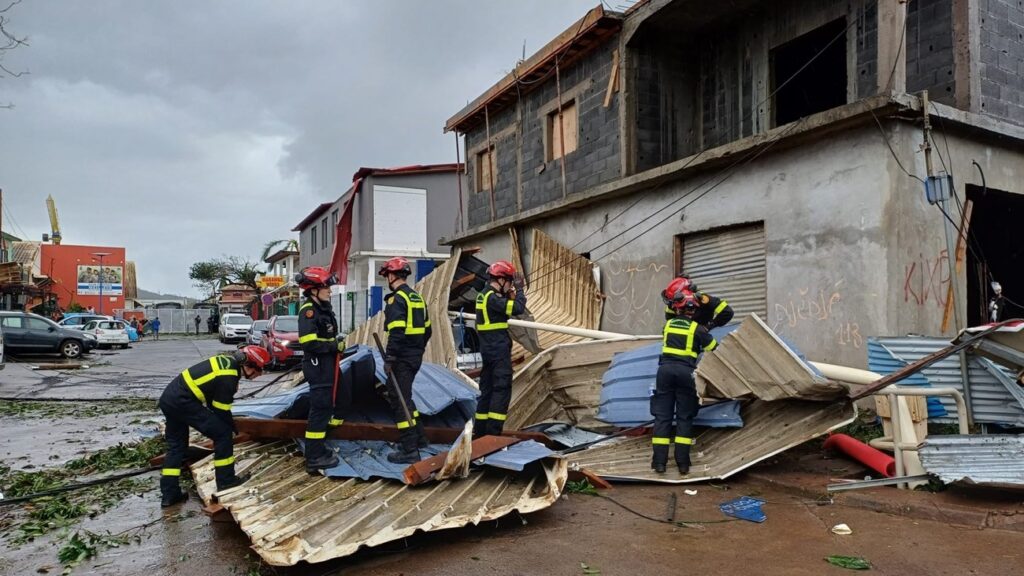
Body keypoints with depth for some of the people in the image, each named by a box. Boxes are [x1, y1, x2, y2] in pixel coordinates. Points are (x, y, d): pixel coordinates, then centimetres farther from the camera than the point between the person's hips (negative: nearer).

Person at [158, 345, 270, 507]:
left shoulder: (229, 360, 8)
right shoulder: (228, 378, -18)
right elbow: (221, 410, -8)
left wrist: (229, 424, 18)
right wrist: (233, 427, 8)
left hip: (168, 398, 10)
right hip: (183, 401, -10)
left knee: (176, 445, 18)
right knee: (222, 432, -3)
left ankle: (169, 494, 23)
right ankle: (226, 479, 7)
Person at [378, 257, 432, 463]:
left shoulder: (396, 299, -14)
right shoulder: (417, 297, 13)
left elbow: (396, 332, -22)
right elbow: (427, 329, 17)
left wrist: (389, 359, -18)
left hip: (402, 358, -9)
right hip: (415, 356, 9)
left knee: (399, 400, -2)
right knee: (403, 395, 23)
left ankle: (410, 451, 0)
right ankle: (419, 437, 29)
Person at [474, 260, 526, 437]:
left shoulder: (484, 295, 14)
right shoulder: (492, 297, -17)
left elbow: (506, 308, 20)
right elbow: (518, 308, -23)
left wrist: (511, 294, 8)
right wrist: (519, 290, -9)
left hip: (488, 349, 10)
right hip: (499, 350, -10)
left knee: (487, 389, 14)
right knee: (502, 389, -6)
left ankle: (480, 430, 20)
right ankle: (493, 431, -7)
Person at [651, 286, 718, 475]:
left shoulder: (668, 324, 12)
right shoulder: (697, 329, 2)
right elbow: (714, 349, 9)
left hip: (665, 369, 2)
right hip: (685, 372, -2)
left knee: (662, 416, 4)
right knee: (684, 417, 7)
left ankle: (659, 461, 2)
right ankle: (682, 462, 4)